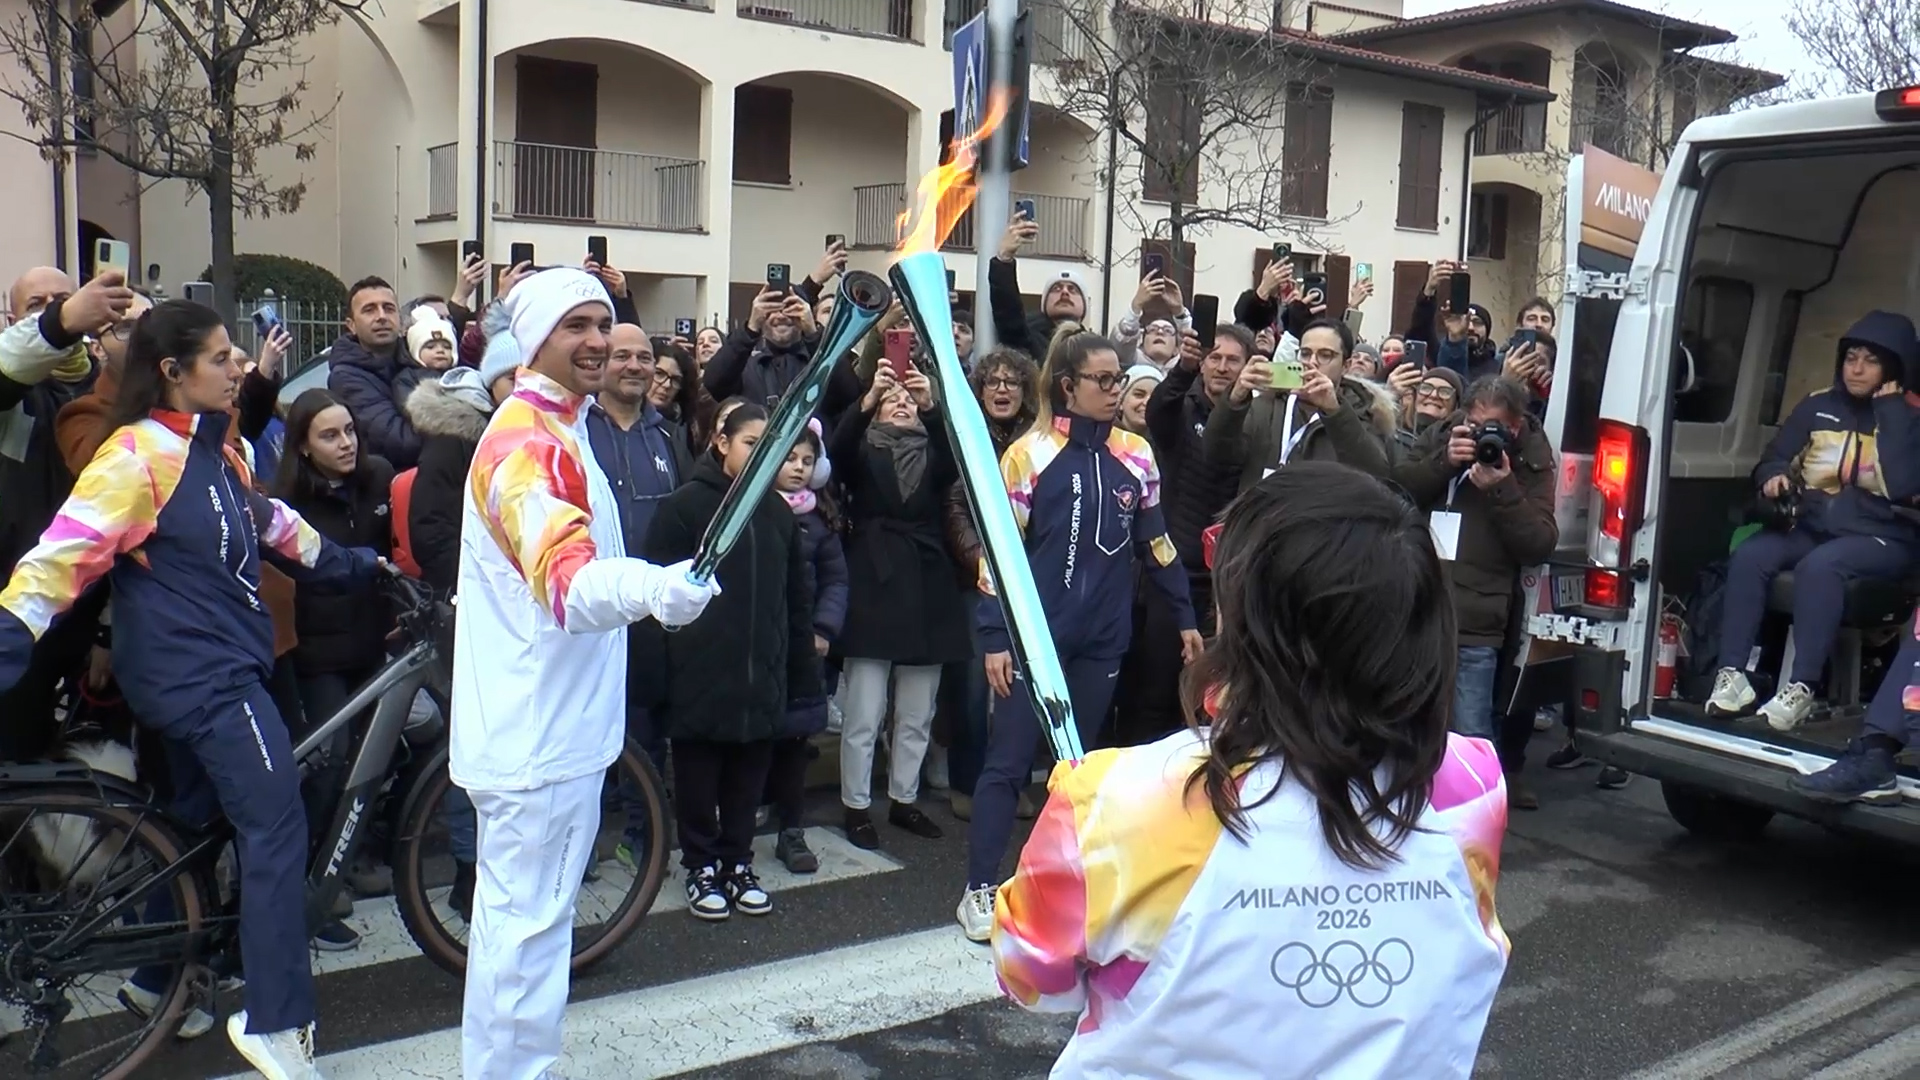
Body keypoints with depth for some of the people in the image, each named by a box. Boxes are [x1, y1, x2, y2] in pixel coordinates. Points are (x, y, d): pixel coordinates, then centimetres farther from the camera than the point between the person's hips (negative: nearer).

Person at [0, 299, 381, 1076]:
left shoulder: (214, 449, 10)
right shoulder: (141, 454, -16)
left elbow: (271, 524, 22)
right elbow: (64, 553, -22)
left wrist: (360, 565, 29)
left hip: (216, 668, 10)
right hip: (199, 673, -9)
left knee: (196, 822, 21)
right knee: (277, 827, -10)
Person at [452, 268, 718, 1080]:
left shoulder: (554, 430, 14)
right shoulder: (527, 439, -20)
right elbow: (570, 581, -37)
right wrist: (657, 588, -54)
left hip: (557, 721, 11)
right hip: (537, 730, -11)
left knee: (529, 915, 20)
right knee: (527, 922, -2)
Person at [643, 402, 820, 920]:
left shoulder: (778, 512, 11)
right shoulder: (686, 504, -5)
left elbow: (796, 598, 14)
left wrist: (802, 672, 11)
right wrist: (660, 665, -14)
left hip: (762, 674, 4)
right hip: (699, 673, -4)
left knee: (748, 779, 11)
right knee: (699, 777, 7)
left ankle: (737, 863, 25)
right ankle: (701, 868, 21)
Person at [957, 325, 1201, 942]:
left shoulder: (1136, 456, 6)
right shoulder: (1030, 455, -6)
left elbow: (1155, 543, 14)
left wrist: (1185, 617, 13)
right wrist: (995, 638, -11)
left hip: (1102, 637, 4)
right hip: (1035, 634, -4)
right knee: (1008, 762, -1)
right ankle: (980, 890, 5)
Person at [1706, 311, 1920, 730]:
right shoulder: (1819, 406, 9)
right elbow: (1773, 458, 13)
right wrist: (1774, 476, -12)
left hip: (1880, 538, -4)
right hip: (1813, 527, 4)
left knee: (1819, 566, -35)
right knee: (1749, 556, -25)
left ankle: (1800, 689, -35)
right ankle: (1733, 675, -28)